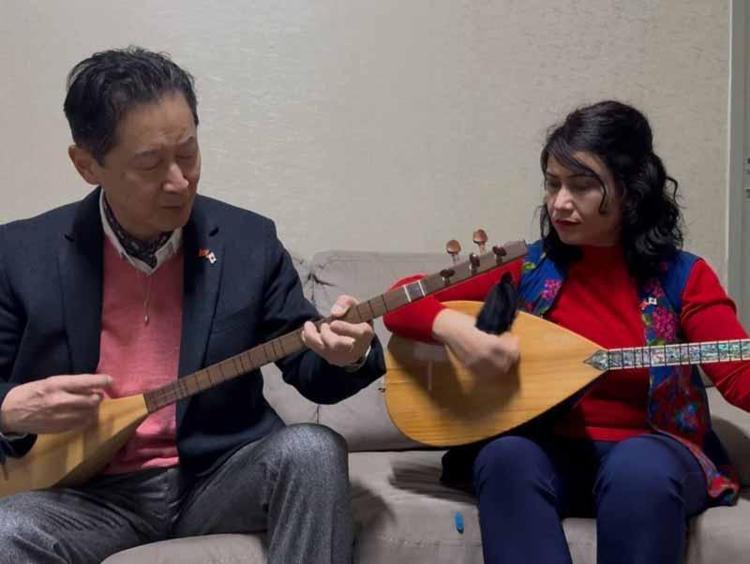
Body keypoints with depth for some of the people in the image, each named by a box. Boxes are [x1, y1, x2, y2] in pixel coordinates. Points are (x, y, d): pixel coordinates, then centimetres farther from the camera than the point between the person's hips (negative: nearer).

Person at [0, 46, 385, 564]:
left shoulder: (249, 241, 0)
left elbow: (310, 370, 2)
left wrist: (346, 353, -21)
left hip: (219, 477, 2)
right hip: (90, 492, -1)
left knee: (313, 451, -28)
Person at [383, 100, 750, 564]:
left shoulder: (684, 277, -1)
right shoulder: (525, 268, 2)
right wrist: (452, 327, -20)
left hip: (649, 447, -1)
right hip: (546, 448, 2)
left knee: (641, 471, -36)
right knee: (507, 458, -33)